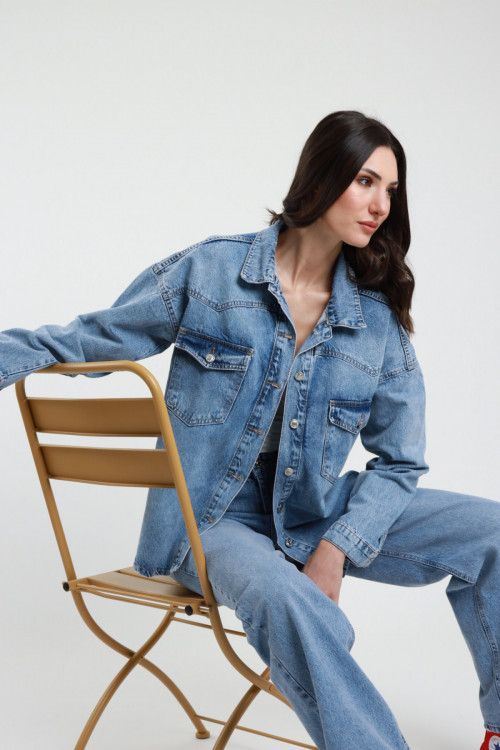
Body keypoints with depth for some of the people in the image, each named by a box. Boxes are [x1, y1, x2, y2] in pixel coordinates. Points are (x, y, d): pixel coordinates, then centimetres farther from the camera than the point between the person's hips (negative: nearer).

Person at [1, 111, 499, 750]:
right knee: (283, 596, -38)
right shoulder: (209, 271, -7)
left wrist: (336, 547, -12)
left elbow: (398, 460, 3)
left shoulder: (378, 313, 0)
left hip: (314, 513, 4)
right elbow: (91, 340, 2)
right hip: (214, 518, -3)